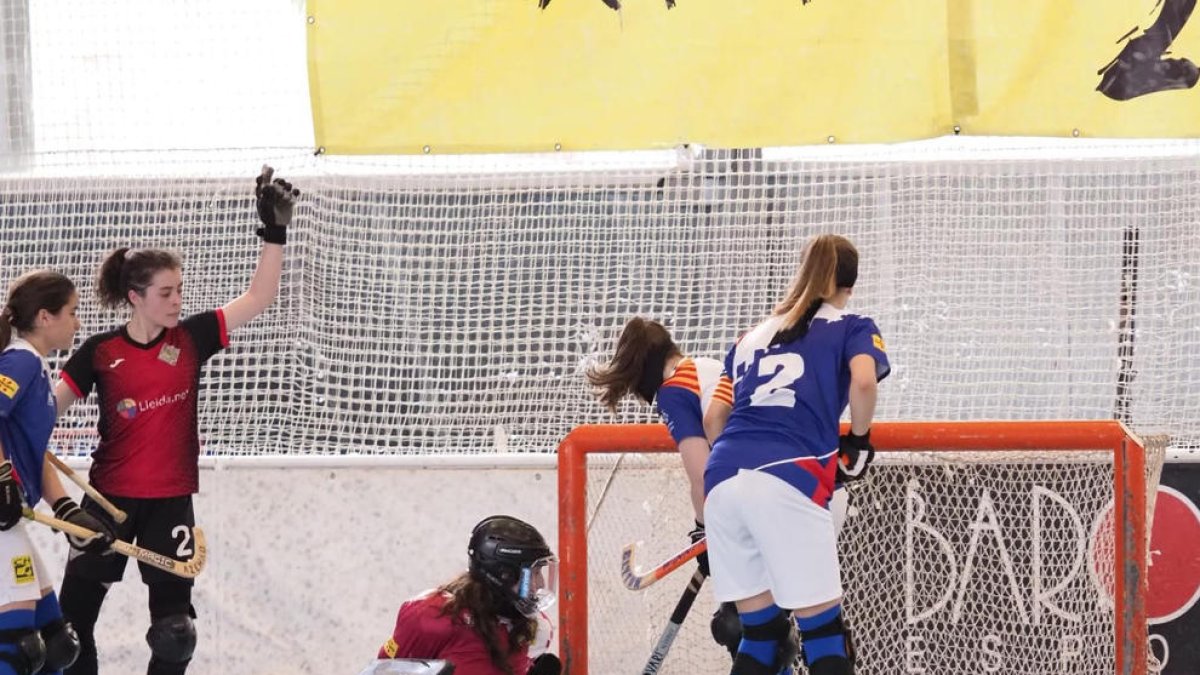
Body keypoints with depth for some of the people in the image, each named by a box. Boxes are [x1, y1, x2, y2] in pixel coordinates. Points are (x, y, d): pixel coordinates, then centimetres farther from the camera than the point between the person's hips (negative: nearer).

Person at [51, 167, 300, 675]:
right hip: (111, 498, -1)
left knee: (174, 623, 4)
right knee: (75, 609, 4)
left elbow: (259, 298, -4)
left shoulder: (191, 339, -2)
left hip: (171, 500, 1)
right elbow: (48, 408, -5)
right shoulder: (100, 352, -7)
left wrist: (275, 231, -12)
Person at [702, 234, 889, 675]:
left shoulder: (752, 337, 28)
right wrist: (859, 441, 9)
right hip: (789, 481, -5)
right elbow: (863, 382, -7)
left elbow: (713, 420, 23)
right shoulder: (851, 328, 13)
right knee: (823, 629, -3)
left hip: (723, 480, 5)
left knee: (761, 632, 13)